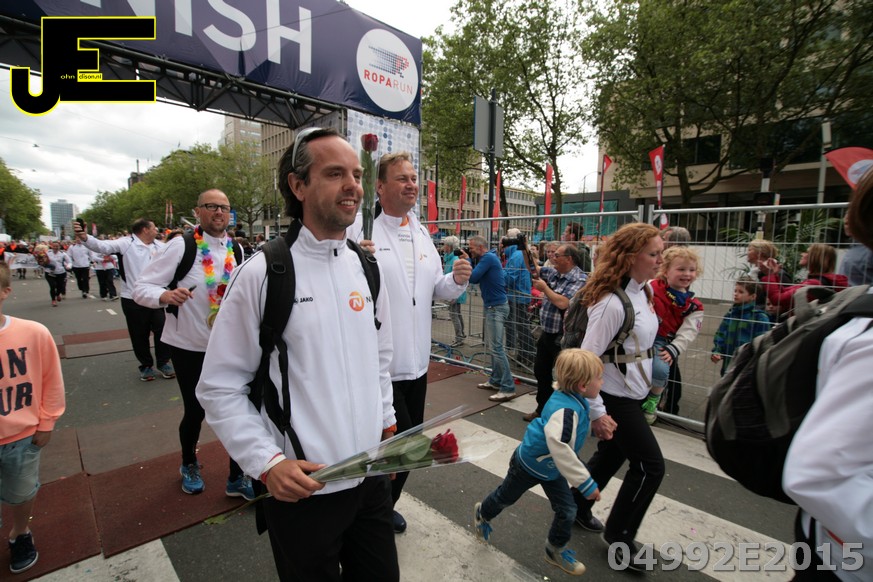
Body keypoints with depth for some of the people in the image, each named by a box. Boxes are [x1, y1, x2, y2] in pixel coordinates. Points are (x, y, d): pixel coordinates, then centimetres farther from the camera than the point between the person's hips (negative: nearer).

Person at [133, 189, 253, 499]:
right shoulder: (181, 245, -12)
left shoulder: (237, 250, 1)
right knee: (195, 410, 11)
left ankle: (237, 478, 23)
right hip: (188, 346, -3)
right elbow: (141, 288, -13)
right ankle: (189, 465, 43)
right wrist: (166, 295, -32)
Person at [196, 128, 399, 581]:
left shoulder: (368, 269, 2)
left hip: (372, 475, 5)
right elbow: (220, 387, -9)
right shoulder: (261, 275, -15)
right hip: (301, 488, -5)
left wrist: (387, 423, 11)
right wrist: (267, 462, -16)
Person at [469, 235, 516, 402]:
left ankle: (508, 388, -7)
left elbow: (472, 278, -19)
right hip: (493, 306, 11)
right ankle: (495, 381, 25)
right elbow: (476, 278, 14)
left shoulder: (488, 257, -14)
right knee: (494, 346, 15)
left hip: (496, 307, -11)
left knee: (497, 347, -10)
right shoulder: (488, 258, 16)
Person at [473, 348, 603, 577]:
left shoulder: (575, 400, -14)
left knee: (567, 510, 10)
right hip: (529, 464, -7)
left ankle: (556, 550, 35)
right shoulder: (565, 410, -43)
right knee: (506, 497, 20)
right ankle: (482, 514, 50)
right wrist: (586, 483, -41)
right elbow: (560, 449, -49)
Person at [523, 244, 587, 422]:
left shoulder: (579, 279, -18)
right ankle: (542, 409, 36)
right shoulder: (554, 272, 6)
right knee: (541, 372, 19)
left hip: (562, 338, -9)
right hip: (547, 333, 9)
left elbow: (562, 303, -28)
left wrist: (544, 288, -14)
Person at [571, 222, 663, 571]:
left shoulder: (646, 290, 1)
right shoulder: (611, 303, -27)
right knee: (650, 466, 2)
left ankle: (577, 506, 42)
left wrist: (649, 382, 22)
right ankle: (619, 536, 24)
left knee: (612, 455, 20)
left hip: (635, 391, 8)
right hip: (616, 397, -8)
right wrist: (596, 412, -23)